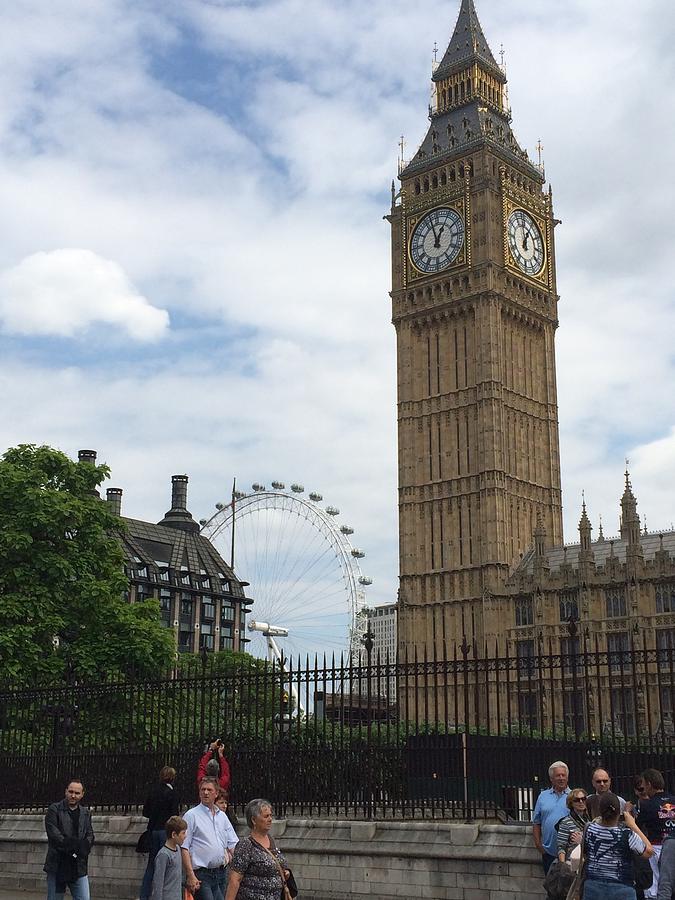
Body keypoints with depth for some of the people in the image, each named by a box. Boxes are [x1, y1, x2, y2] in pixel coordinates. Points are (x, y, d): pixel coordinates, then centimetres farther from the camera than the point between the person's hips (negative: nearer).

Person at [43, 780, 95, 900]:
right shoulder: (54, 810, 0)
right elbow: (53, 834, -12)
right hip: (57, 866, -3)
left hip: (79, 868, 3)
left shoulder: (86, 813, 14)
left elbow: (90, 836, 6)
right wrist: (72, 845, -21)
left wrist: (82, 847, -16)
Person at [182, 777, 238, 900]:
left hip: (221, 873, 6)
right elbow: (184, 848, -9)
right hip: (201, 875, -6)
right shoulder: (191, 815, -3)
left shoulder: (222, 816, 15)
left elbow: (233, 844, 18)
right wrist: (190, 876, -15)